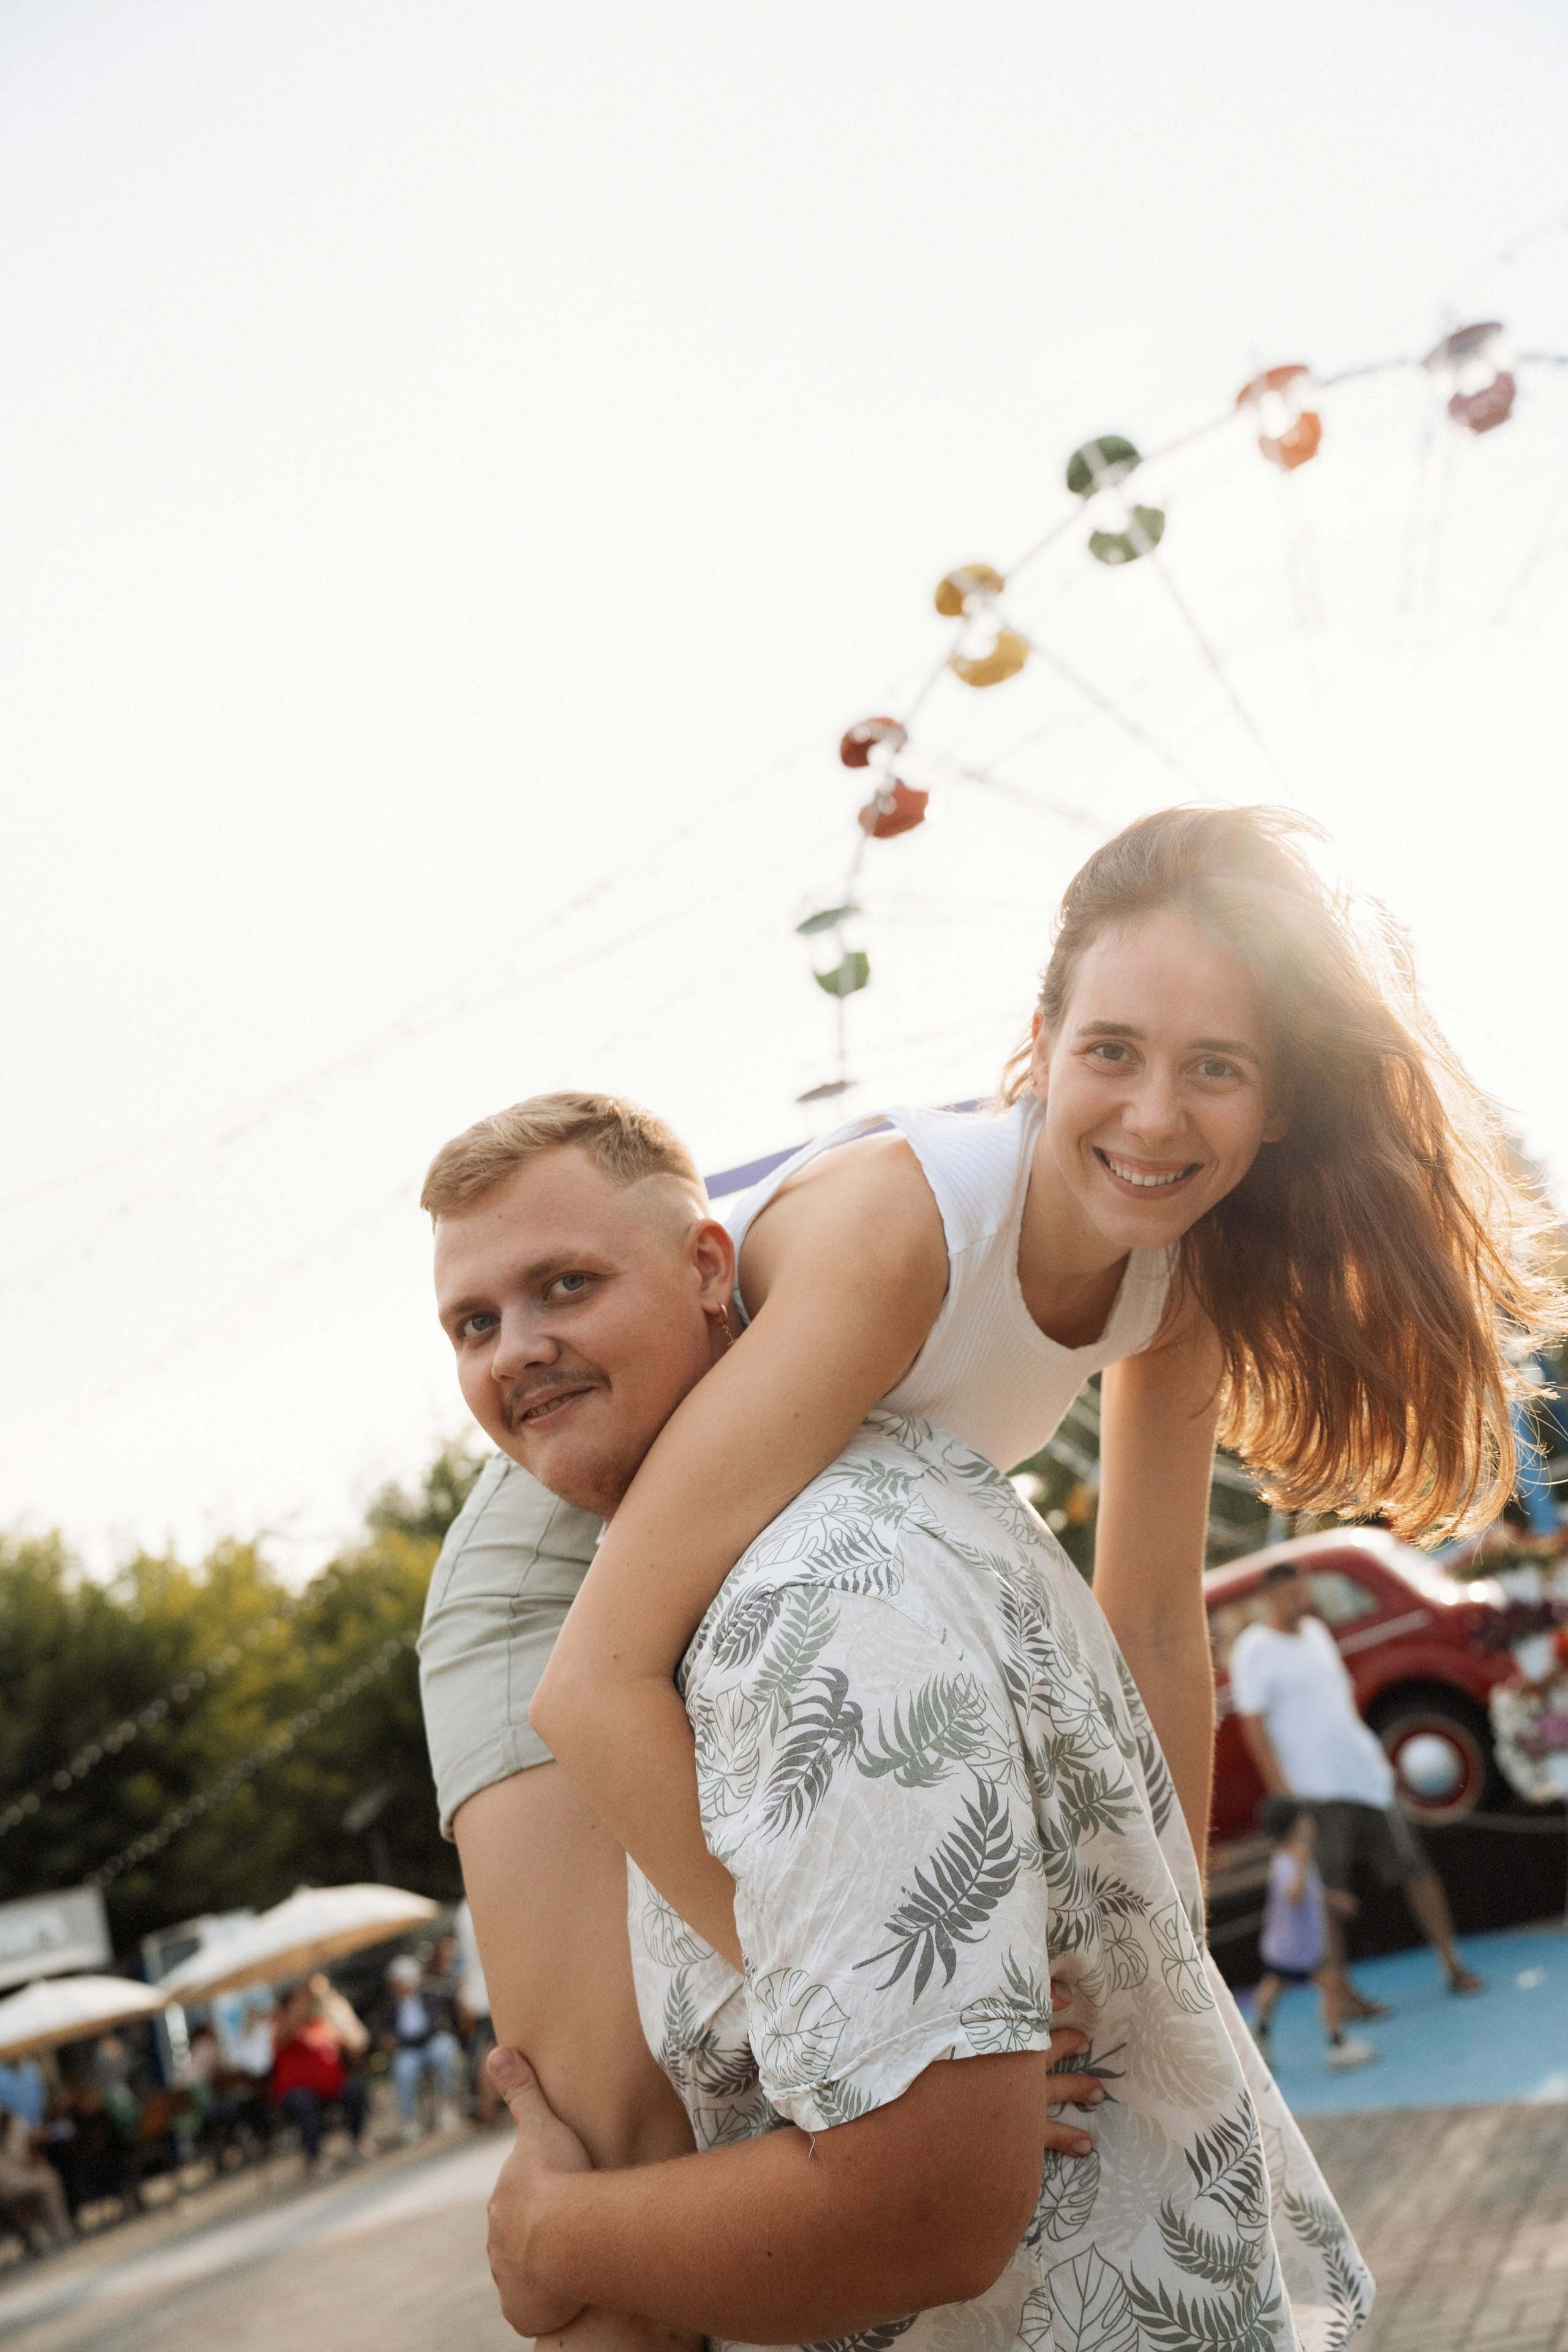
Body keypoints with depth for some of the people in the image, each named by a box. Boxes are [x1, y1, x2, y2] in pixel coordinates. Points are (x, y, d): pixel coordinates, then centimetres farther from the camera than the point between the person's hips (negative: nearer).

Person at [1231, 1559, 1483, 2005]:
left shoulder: (1316, 1631, 13)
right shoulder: (1254, 1651, -9)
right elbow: (1253, 1725, -12)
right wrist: (1281, 1790, -17)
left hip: (1365, 1773, 7)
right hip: (1313, 1788, -6)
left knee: (1414, 1867, 4)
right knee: (1328, 1891, -2)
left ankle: (1451, 1963, 13)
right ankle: (1340, 1989, 8)